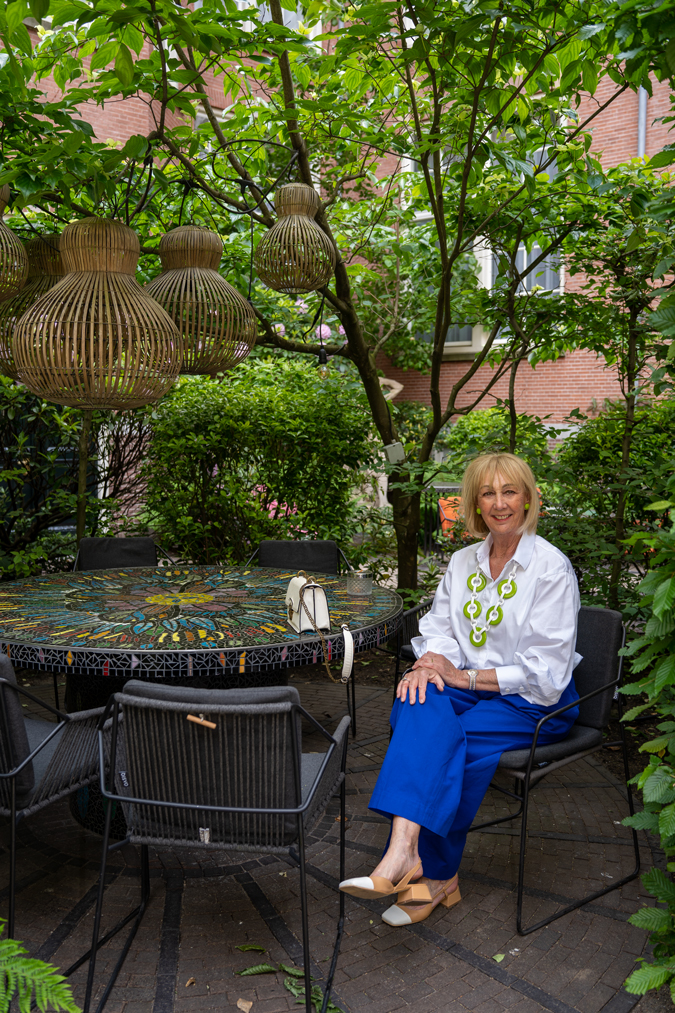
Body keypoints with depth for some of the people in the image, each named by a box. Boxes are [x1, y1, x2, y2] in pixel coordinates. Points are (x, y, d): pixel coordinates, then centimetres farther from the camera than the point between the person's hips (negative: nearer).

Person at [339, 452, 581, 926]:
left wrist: (464, 677, -18)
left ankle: (432, 873, -13)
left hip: (537, 701, -4)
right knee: (418, 705, -28)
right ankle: (421, 864, -37)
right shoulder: (463, 561, 10)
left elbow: (546, 669, -13)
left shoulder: (551, 567, -9)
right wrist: (427, 664, -16)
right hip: (472, 687, 5)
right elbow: (439, 629, 8)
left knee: (447, 740, -29)